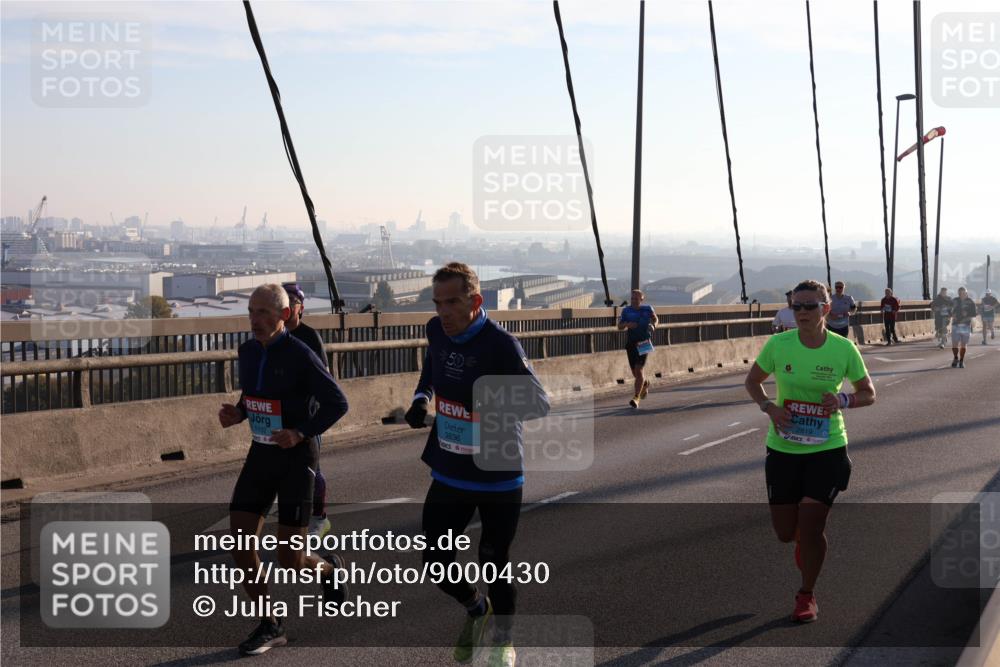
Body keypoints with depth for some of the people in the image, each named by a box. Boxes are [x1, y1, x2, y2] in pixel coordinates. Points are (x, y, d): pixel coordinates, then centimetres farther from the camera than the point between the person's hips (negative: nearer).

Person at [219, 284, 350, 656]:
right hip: (260, 456, 6)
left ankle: (328, 569, 31)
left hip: (296, 458, -6)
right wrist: (236, 414, -1)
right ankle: (270, 626, 12)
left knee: (290, 560, -5)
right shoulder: (248, 351, 4)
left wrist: (300, 433, -24)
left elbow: (338, 404, -13)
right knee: (240, 544, -4)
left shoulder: (300, 356, -17)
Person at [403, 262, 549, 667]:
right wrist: (420, 399, 0)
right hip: (449, 475, 5)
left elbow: (540, 403, -24)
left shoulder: (500, 344, -22)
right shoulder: (437, 331, -3)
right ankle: (475, 609, 38)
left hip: (498, 477, -5)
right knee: (434, 559, 6)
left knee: (494, 564, 8)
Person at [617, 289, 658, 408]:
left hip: (644, 343, -3)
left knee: (638, 369, -15)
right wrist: (626, 324, -17)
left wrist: (653, 325, -7)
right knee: (635, 372, 12)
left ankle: (636, 398, -13)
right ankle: (645, 383, 46)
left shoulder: (647, 309, -3)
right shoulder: (626, 310, 0)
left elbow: (656, 319, 15)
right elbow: (619, 327, 5)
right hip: (631, 343, 3)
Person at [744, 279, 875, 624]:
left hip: (828, 449, -1)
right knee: (785, 531, 7)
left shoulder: (843, 349, -8)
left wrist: (843, 400, -17)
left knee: (811, 524, -6)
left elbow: (869, 393, 5)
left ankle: (807, 595, 18)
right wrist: (769, 407, -12)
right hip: (783, 449, 2)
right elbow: (752, 381, 8)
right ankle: (804, 540, 46)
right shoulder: (778, 344, -7)